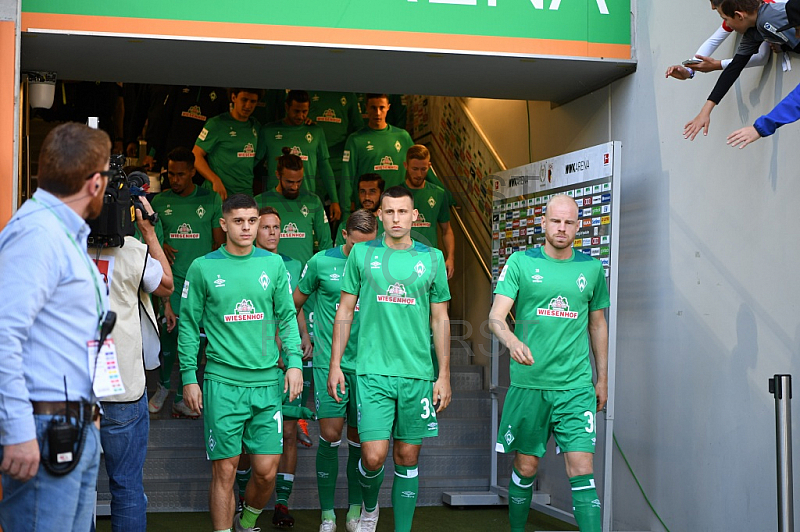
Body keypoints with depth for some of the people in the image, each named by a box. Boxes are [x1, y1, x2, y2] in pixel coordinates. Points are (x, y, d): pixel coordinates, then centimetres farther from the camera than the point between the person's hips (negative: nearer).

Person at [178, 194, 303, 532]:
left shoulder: (273, 264, 8)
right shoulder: (203, 268, 2)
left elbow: (287, 317, 12)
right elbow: (188, 325, 5)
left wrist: (293, 361, 0)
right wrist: (189, 377, 0)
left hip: (267, 380, 2)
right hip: (222, 381, -2)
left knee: (266, 471, 3)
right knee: (224, 471, -1)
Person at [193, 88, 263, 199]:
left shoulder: (256, 127, 13)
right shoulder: (217, 124, -3)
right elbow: (196, 156, -7)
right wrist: (215, 180, -18)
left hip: (247, 194, 5)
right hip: (219, 194, -5)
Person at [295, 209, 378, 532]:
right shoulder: (322, 262, -1)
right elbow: (295, 303, 12)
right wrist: (303, 336, 8)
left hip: (365, 362, 2)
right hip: (328, 361, -1)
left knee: (358, 436, 7)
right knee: (330, 434, -6)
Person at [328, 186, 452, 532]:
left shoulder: (432, 258, 7)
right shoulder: (362, 254, 5)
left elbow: (440, 320, 10)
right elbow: (344, 311, 8)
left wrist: (444, 376, 6)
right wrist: (335, 365, 2)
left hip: (418, 374, 1)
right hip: (372, 371, -1)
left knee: (407, 458, 6)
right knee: (374, 456, -8)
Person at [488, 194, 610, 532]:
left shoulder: (591, 268, 7)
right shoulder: (520, 263, 0)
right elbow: (496, 317, -9)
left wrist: (602, 379, 17)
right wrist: (512, 340, -30)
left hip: (576, 386, 1)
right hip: (528, 382, -1)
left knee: (582, 468, -8)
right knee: (525, 468, 9)